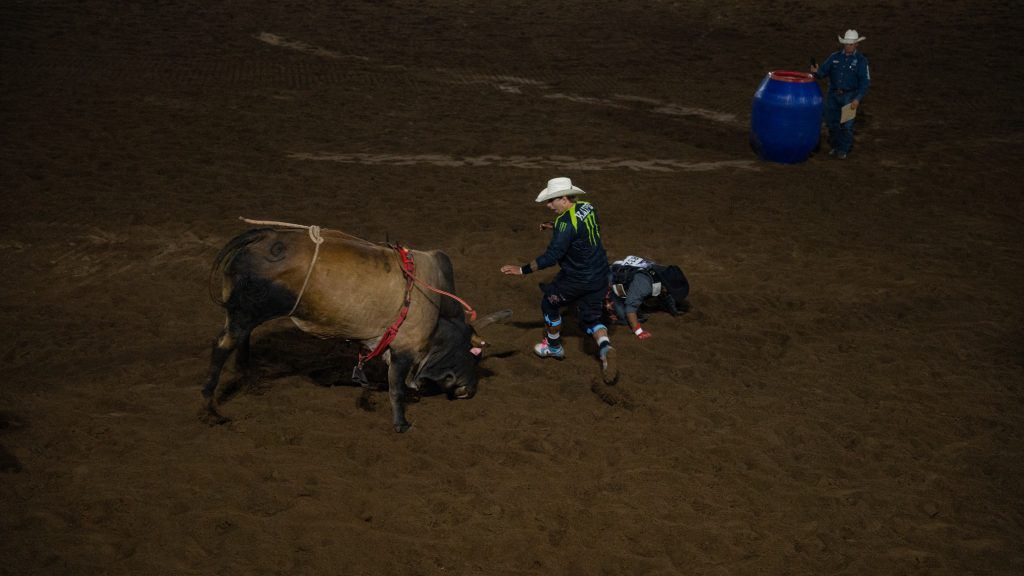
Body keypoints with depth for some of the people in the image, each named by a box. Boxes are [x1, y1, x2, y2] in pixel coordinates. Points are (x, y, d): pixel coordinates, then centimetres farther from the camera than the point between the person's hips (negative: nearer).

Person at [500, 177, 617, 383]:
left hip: (577, 279, -8)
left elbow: (551, 256, -25)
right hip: (600, 275, 8)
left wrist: (523, 270, -20)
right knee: (591, 318, 15)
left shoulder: (566, 222, -25)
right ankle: (605, 348, -13)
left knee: (550, 303, 18)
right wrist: (555, 227, 18)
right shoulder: (588, 208, 0)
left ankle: (554, 347, 34)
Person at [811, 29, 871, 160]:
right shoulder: (834, 57, 4)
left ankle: (844, 150, 11)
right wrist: (816, 72, -23)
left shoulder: (861, 60, -5)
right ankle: (835, 147, 27)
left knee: (847, 125, -5)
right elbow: (823, 72, 1)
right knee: (832, 123, 8)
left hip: (850, 96, -3)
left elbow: (865, 82, -7)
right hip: (833, 95, 3)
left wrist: (858, 99, -17)